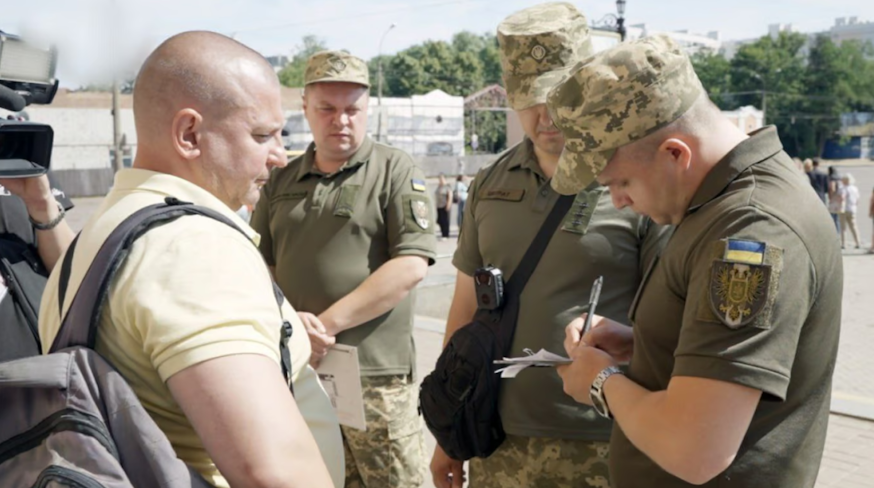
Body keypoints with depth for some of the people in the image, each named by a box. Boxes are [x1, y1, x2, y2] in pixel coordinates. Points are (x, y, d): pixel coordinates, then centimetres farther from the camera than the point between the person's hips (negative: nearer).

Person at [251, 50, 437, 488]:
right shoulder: (281, 181, 13)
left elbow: (412, 264, -11)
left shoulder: (394, 170, -1)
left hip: (375, 370, -4)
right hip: (296, 369, 5)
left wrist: (328, 323, -14)